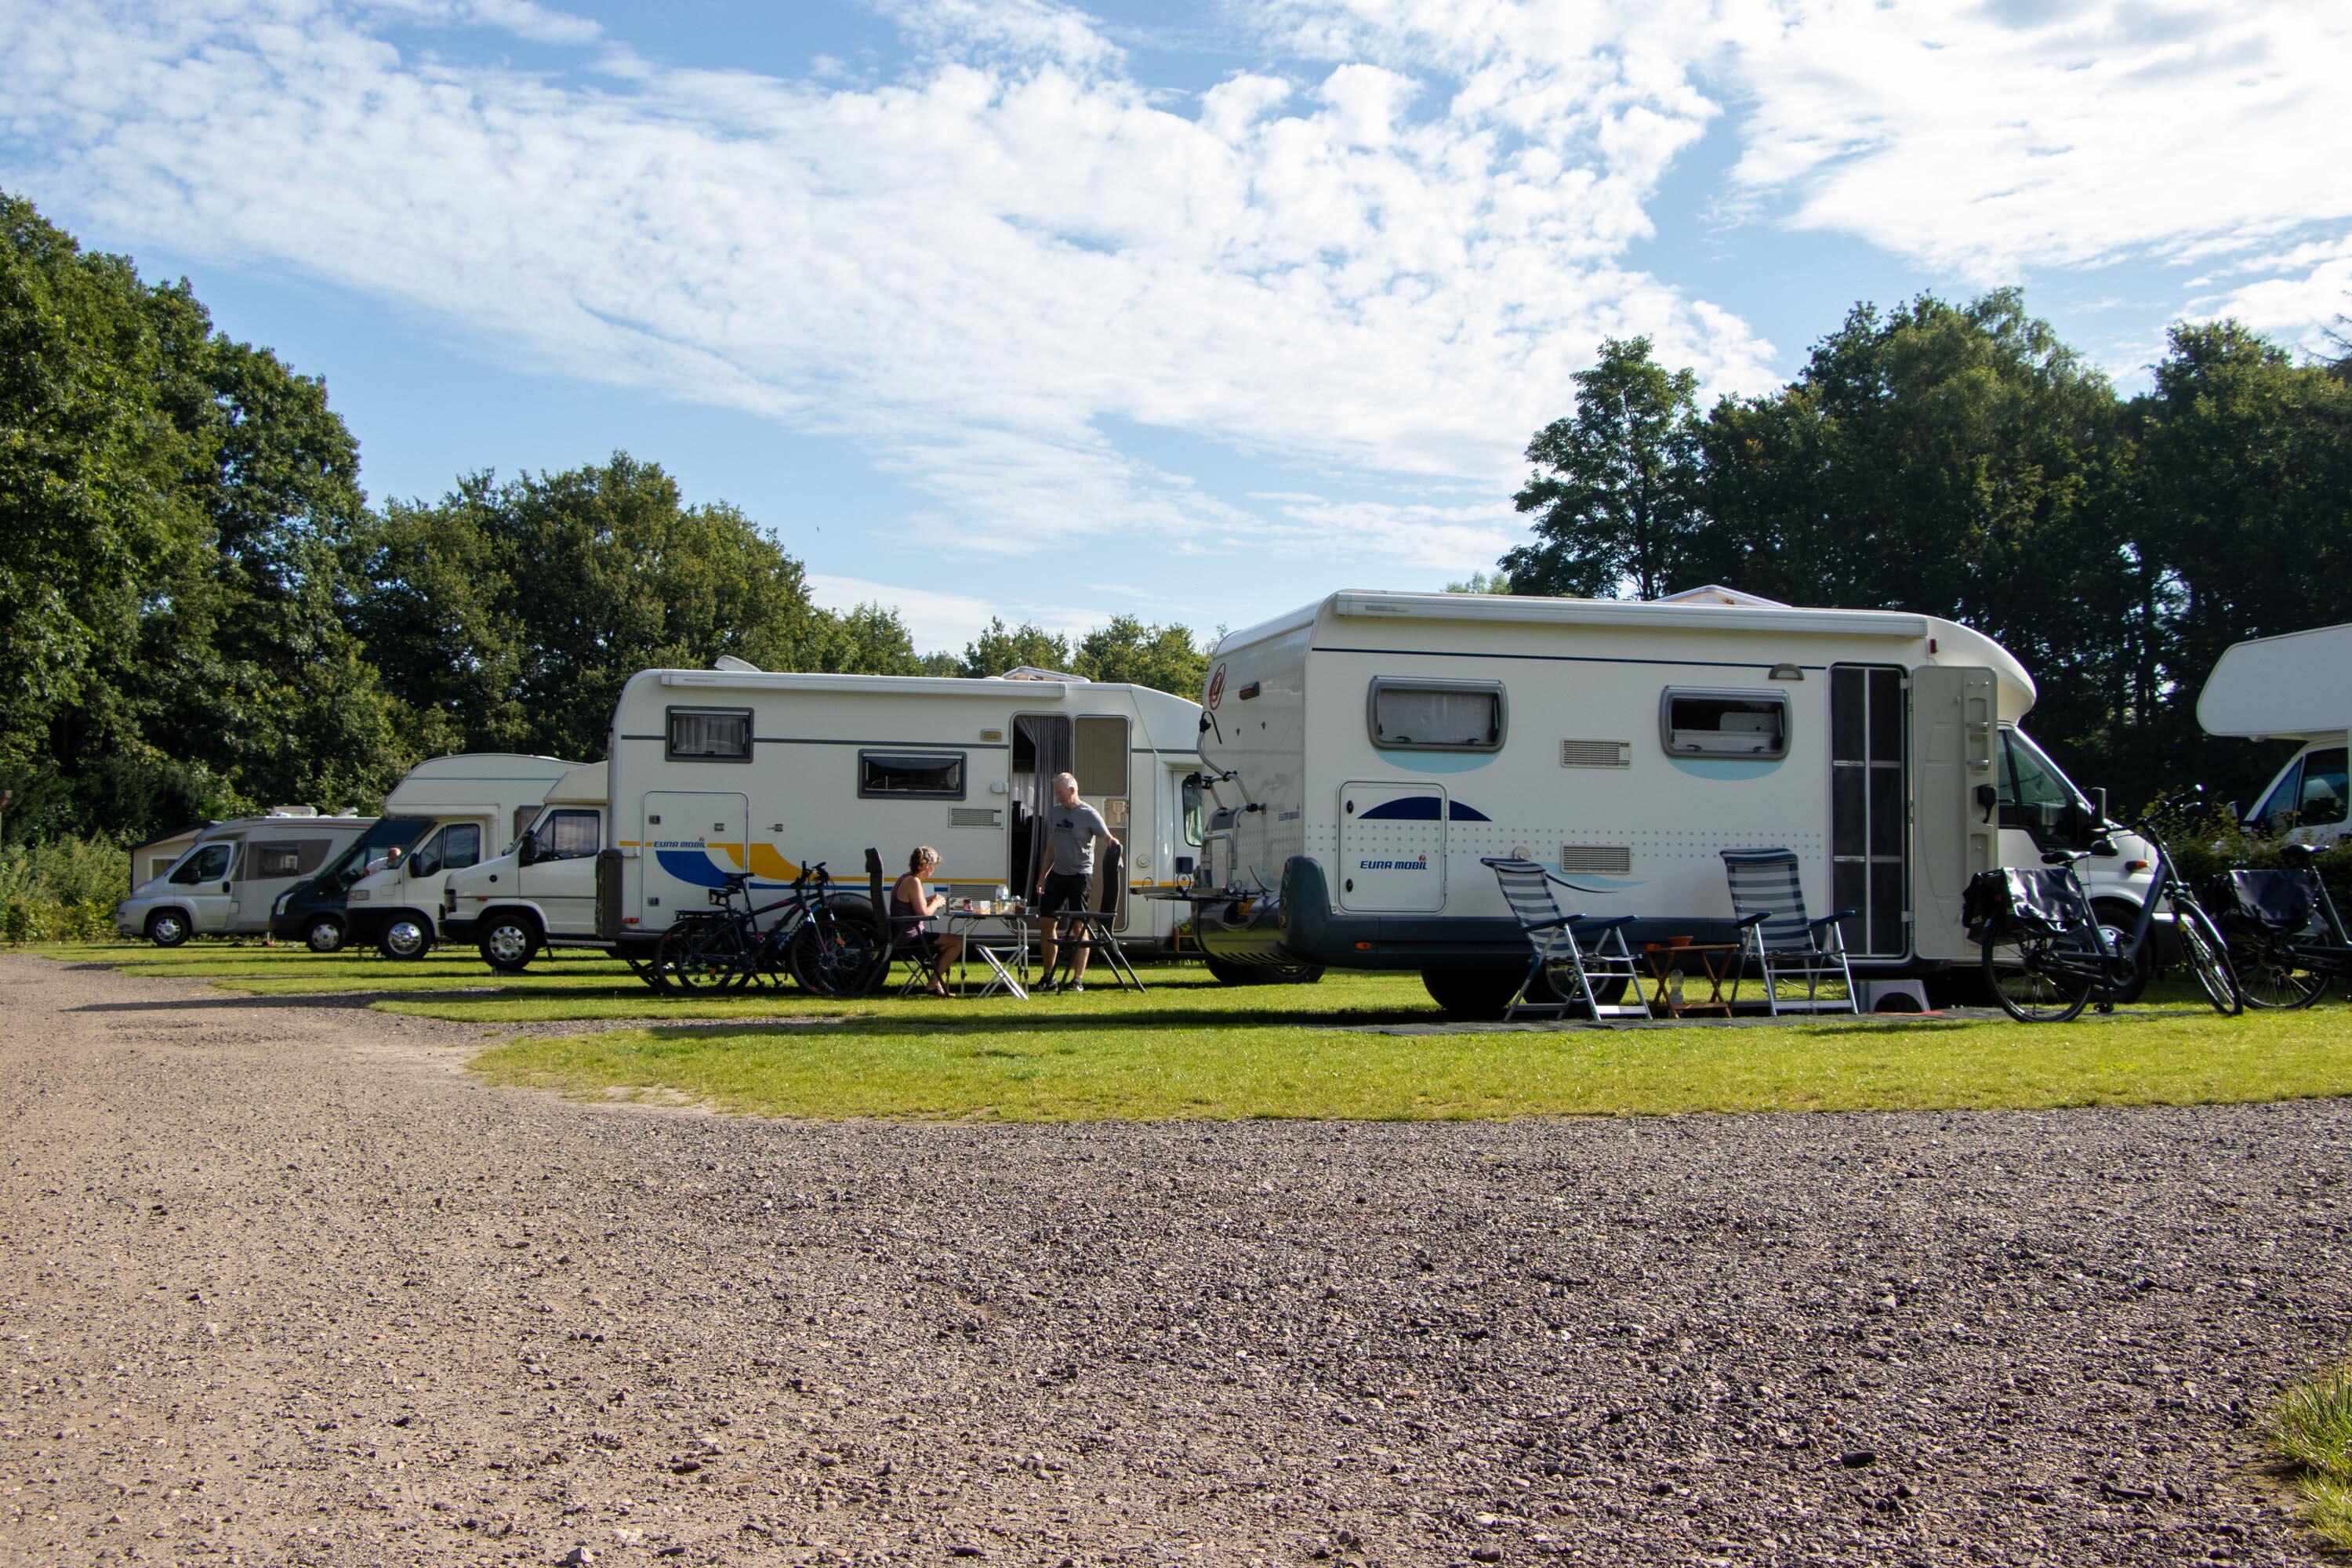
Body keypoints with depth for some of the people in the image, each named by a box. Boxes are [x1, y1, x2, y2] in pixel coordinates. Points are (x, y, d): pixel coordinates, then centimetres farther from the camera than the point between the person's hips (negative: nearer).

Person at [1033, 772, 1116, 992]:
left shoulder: (1088, 814, -7)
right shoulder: (1054, 813, 11)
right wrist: (1042, 877, 14)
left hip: (1080, 874, -7)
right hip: (1057, 874, 7)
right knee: (1046, 923, 6)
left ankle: (1078, 980, -1)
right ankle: (1048, 976, 17)